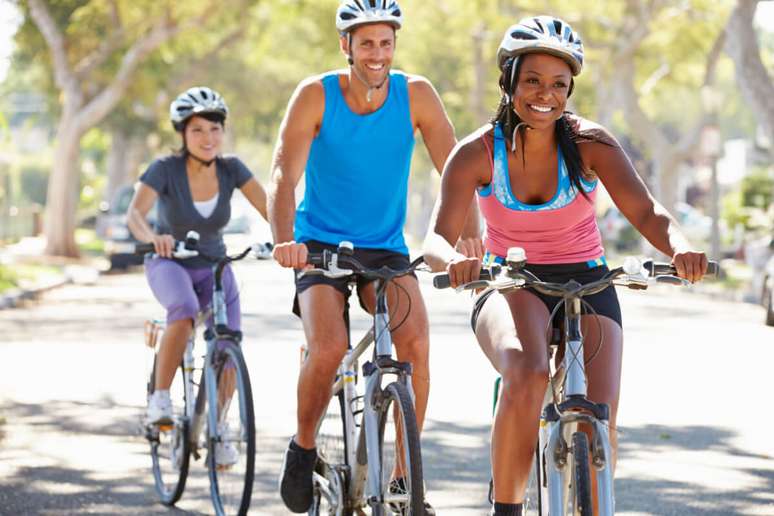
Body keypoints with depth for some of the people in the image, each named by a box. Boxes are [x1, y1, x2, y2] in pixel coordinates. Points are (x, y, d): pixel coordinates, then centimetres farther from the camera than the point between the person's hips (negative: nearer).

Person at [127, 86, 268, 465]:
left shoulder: (231, 169, -11)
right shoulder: (166, 169, -20)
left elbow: (268, 207, -19)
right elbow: (135, 213, -34)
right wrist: (153, 237, -55)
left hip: (213, 266, 3)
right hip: (169, 264, -3)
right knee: (185, 311, -37)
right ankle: (160, 398, -23)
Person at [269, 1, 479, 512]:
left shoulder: (416, 94, -7)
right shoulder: (316, 94, -12)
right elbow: (285, 176, -22)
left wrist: (470, 236, -29)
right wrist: (285, 240, -40)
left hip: (386, 248, 2)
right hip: (321, 244, -2)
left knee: (416, 341, -24)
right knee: (329, 348, -26)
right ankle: (304, 446, 4)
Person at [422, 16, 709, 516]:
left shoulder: (590, 143, -10)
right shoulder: (478, 152, -11)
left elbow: (646, 212, -19)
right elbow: (438, 236, -18)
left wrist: (680, 247, -42)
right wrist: (454, 260, -43)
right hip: (512, 288, -1)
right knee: (528, 375, -34)